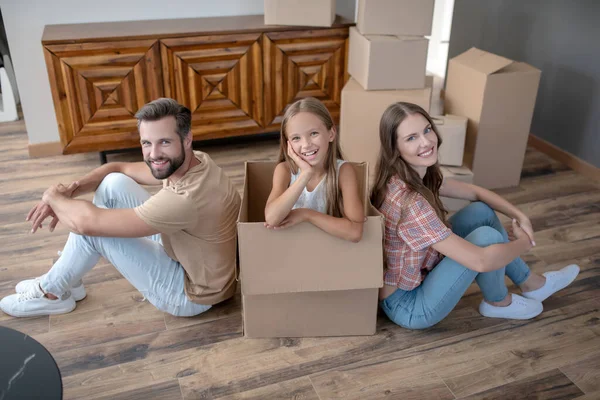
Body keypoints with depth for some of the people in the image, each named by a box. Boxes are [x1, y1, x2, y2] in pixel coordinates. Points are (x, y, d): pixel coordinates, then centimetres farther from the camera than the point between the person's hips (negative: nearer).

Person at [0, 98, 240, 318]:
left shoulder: (187, 198, -37)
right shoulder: (187, 161, -8)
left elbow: (86, 222, -32)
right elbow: (118, 169, 7)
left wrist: (53, 196, -10)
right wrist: (68, 191, -9)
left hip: (191, 292, -8)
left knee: (90, 225, -15)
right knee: (114, 183, 0)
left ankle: (53, 294, 14)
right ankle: (66, 278, 14)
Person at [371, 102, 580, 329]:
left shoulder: (421, 176, -4)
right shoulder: (409, 201, -33)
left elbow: (474, 192, 10)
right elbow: (480, 260, -32)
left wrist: (520, 217, -4)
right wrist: (524, 242, -13)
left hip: (416, 276, 9)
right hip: (407, 305, -9)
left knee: (482, 212, 6)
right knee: (486, 236, -19)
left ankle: (531, 283, 24)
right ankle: (498, 302, 11)